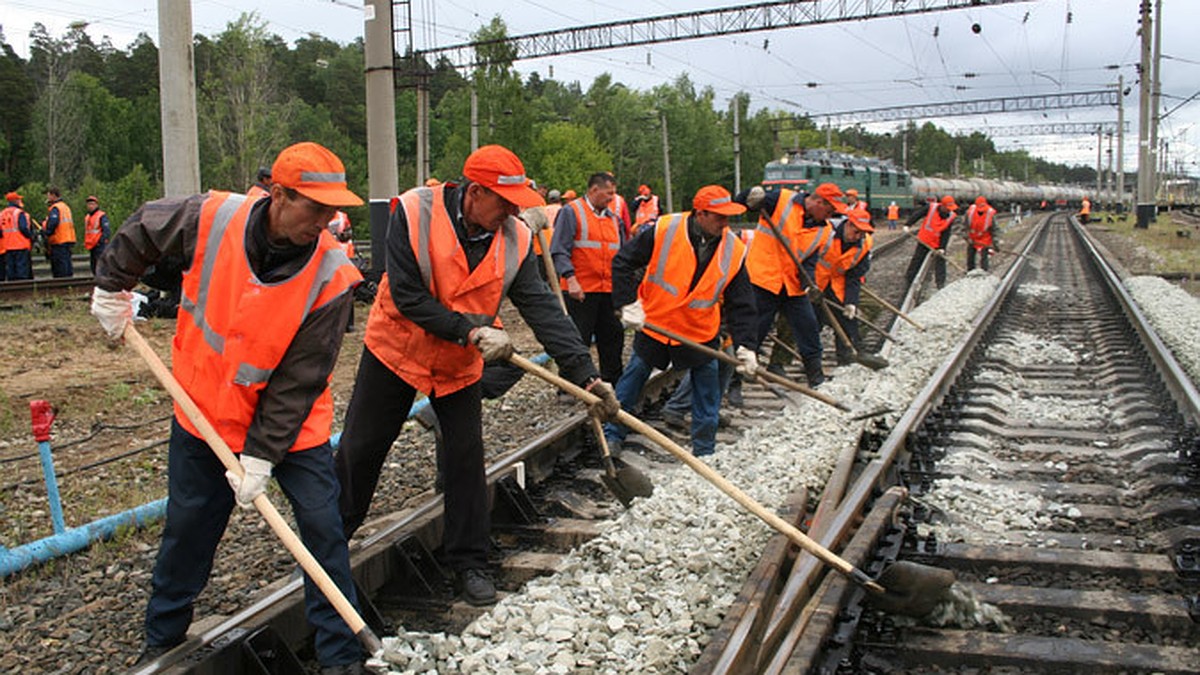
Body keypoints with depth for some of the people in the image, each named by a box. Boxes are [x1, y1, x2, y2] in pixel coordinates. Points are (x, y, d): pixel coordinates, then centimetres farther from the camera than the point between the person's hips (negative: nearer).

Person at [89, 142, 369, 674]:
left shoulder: (331, 275, -24)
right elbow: (140, 231, 4)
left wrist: (261, 455, -21)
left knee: (323, 529, -3)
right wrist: (112, 290, 10)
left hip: (290, 424, -2)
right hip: (204, 411, 2)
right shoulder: (212, 218, -19)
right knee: (186, 529, 15)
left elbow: (300, 380, -21)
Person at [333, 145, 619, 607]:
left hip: (460, 365, 2)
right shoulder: (414, 214, -24)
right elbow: (407, 296, -25)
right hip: (396, 351, -2)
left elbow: (543, 310, -18)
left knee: (467, 458, 1)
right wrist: (471, 331, -30)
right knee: (360, 448, 9)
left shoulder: (515, 239, -14)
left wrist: (585, 374, -26)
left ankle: (468, 560, 17)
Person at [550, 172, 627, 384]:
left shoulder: (613, 217, 16)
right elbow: (559, 250, -11)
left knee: (613, 338, 11)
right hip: (581, 290, -6)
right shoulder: (571, 212, -5)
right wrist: (570, 278, -21)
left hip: (609, 290, 7)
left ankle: (613, 382, 25)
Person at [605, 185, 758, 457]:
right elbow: (623, 263, -11)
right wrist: (628, 304, -18)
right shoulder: (664, 230, -19)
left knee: (708, 391, 6)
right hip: (654, 323, -2)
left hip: (701, 334, 2)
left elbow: (741, 305, -8)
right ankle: (612, 434, 27)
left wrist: (746, 347, -16)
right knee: (632, 381, 10)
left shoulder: (734, 251, -11)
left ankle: (704, 452, 22)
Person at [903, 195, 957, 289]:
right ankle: (908, 280, 20)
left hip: (938, 244, 0)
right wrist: (908, 225, -19)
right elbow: (917, 214, -10)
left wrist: (942, 248, -20)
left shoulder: (950, 217, -13)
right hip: (924, 241, 0)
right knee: (916, 261, 8)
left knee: (940, 262, -5)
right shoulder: (931, 208, -17)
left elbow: (946, 234, -14)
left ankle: (941, 283, 1)